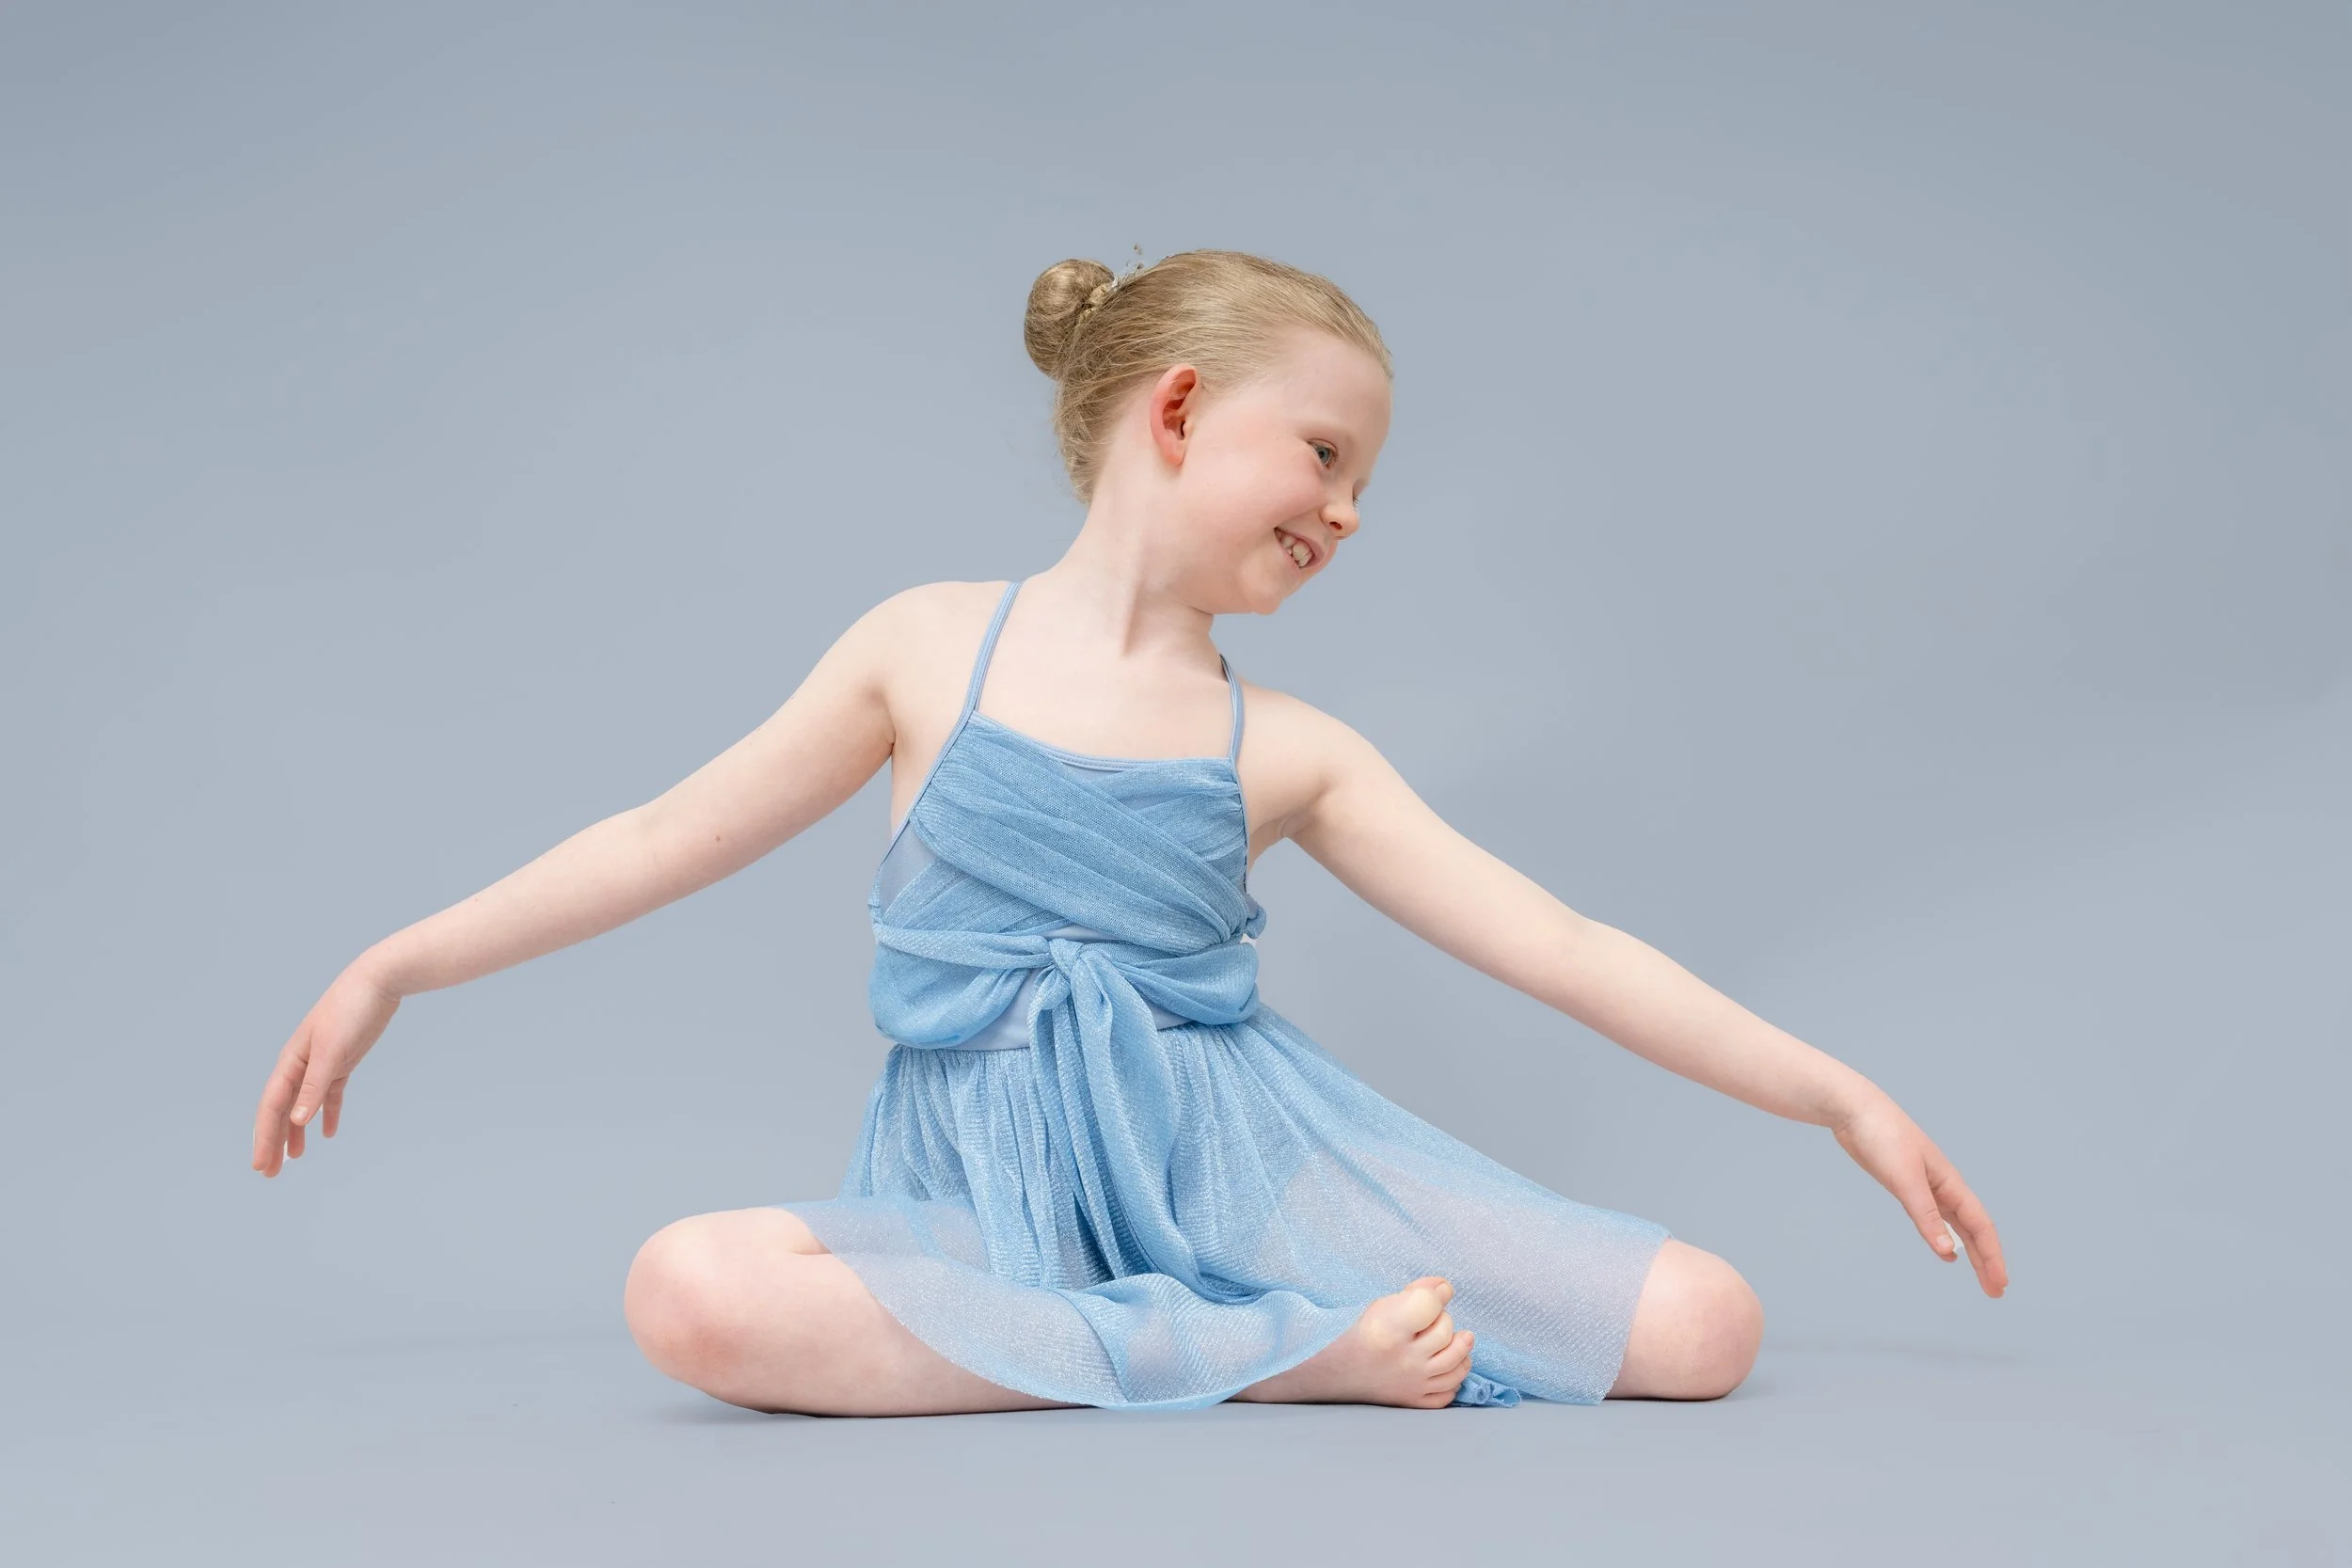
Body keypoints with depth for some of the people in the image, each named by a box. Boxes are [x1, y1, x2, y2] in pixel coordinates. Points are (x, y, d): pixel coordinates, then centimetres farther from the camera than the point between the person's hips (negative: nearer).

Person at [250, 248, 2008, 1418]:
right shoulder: (930, 646, 2)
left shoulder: (1287, 752, 4)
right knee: (690, 1292, -35)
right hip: (994, 1194, 0)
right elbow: (664, 839, 8)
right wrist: (395, 967, 7)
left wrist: (1846, 1097, -1)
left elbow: (1565, 950, 3)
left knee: (1704, 1327, -14)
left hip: (1235, 1153, 1)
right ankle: (1277, 1350, -25)